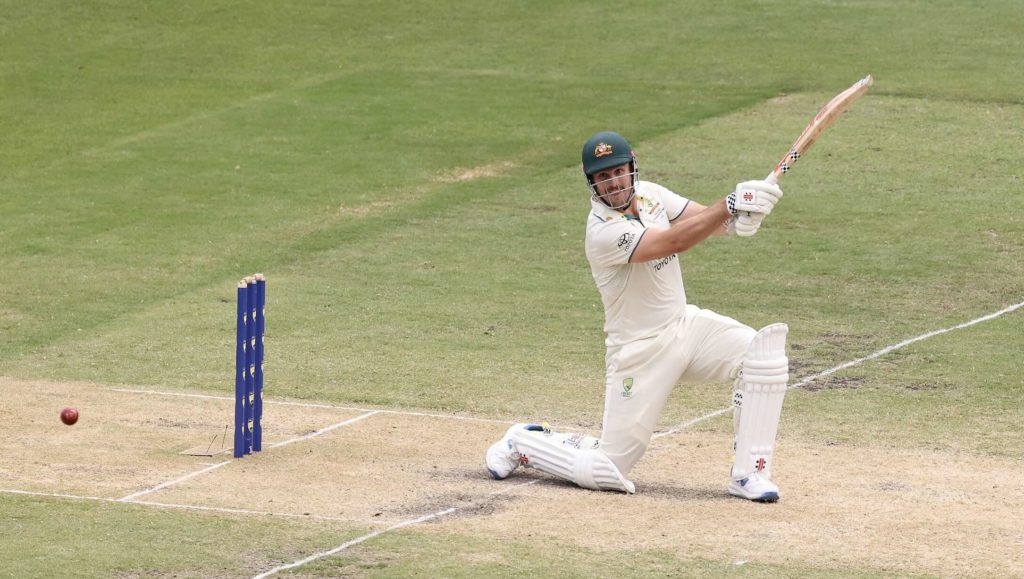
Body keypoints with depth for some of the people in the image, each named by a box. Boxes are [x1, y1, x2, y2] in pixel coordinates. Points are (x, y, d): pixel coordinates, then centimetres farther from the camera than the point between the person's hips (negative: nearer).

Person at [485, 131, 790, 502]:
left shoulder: (649, 194, 0)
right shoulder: (602, 232, -24)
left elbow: (705, 219, -8)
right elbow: (674, 241, -33)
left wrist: (737, 217, -31)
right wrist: (730, 204, -38)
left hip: (686, 324, 7)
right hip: (641, 351, -7)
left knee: (765, 349, -17)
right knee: (606, 473, -6)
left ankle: (748, 474, -10)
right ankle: (522, 444, 23)